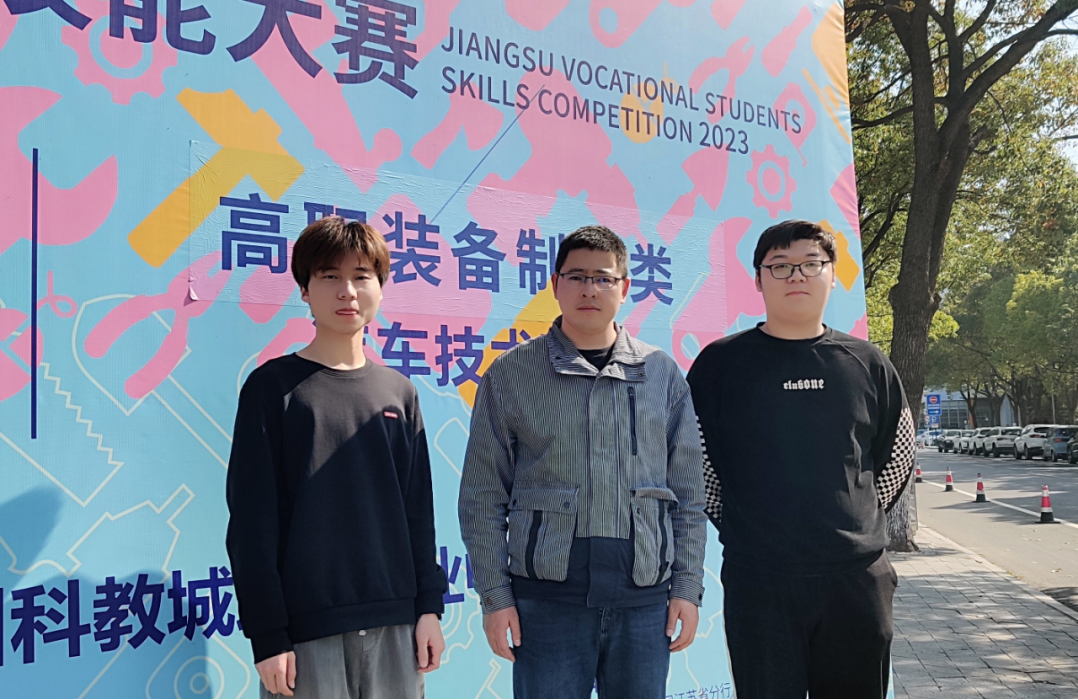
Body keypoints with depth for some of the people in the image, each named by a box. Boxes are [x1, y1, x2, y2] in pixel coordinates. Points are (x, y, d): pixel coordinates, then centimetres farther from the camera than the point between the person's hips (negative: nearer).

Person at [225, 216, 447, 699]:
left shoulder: (399, 393, 9)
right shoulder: (273, 387, -2)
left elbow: (418, 510, 12)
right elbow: (251, 523, -5)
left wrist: (429, 605, 7)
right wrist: (267, 636, -9)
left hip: (394, 624, 4)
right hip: (306, 630, -3)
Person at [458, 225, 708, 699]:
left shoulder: (662, 374, 8)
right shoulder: (510, 374, 3)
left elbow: (688, 496, 10)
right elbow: (482, 499, 2)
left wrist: (687, 587, 4)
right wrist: (494, 595, -3)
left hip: (644, 595, 2)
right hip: (548, 597, -2)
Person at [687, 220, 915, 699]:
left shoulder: (866, 363, 8)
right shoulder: (722, 362, 0)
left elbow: (898, 452, 18)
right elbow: (691, 457, 5)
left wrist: (863, 517, 10)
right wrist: (736, 526, 1)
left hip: (857, 576, 3)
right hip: (757, 582, -2)